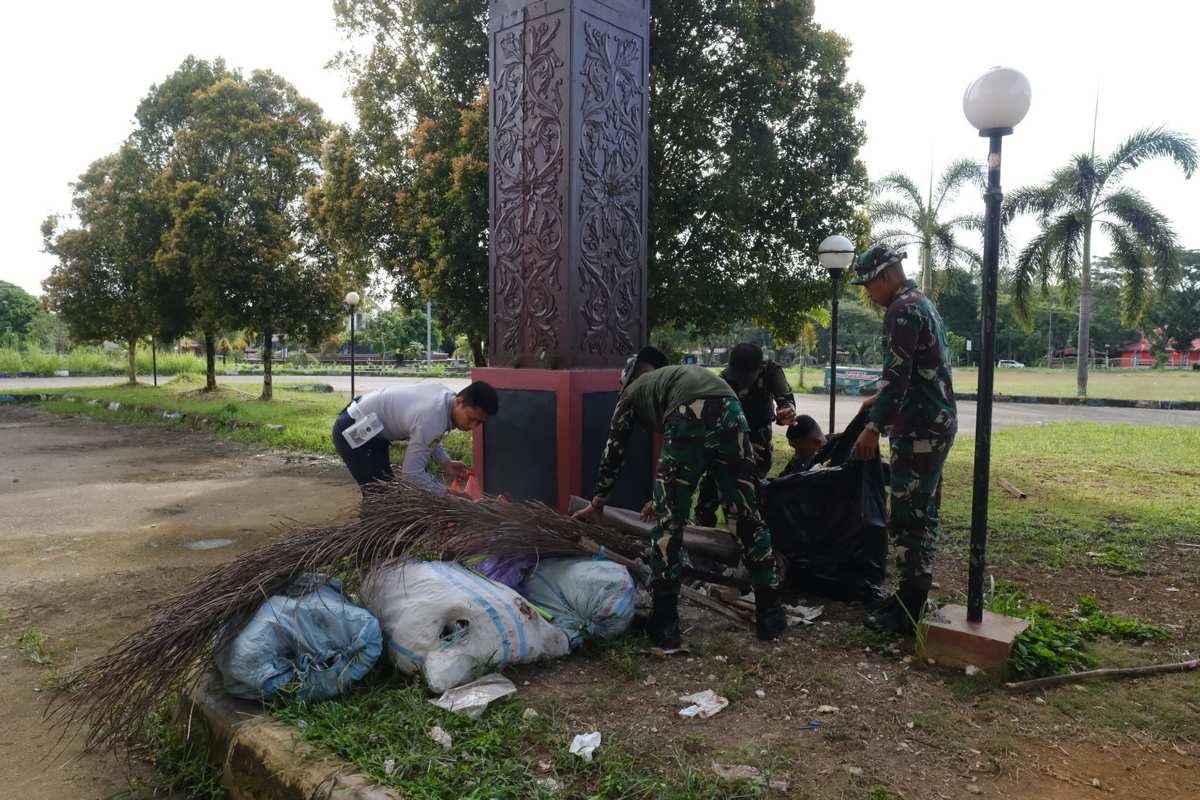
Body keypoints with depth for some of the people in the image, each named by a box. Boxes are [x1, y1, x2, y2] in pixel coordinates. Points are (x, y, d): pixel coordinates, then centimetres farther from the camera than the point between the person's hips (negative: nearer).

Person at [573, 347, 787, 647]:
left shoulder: (633, 389, 31)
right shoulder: (683, 374, 45)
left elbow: (613, 450, 36)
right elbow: (681, 451, 49)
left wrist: (597, 502, 50)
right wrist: (666, 496, 61)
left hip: (690, 417, -4)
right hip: (730, 411, 5)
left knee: (668, 525, 8)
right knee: (749, 518, 15)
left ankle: (665, 625, 13)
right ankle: (771, 615, 23)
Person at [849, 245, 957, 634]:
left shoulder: (903, 310, -14)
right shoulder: (922, 303, 18)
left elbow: (897, 373, -22)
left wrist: (873, 426, -23)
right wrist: (882, 400, 30)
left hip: (919, 428, -11)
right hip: (936, 422, 11)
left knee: (908, 517, -7)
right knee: (922, 513, 15)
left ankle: (909, 611, -1)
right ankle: (914, 594, 24)